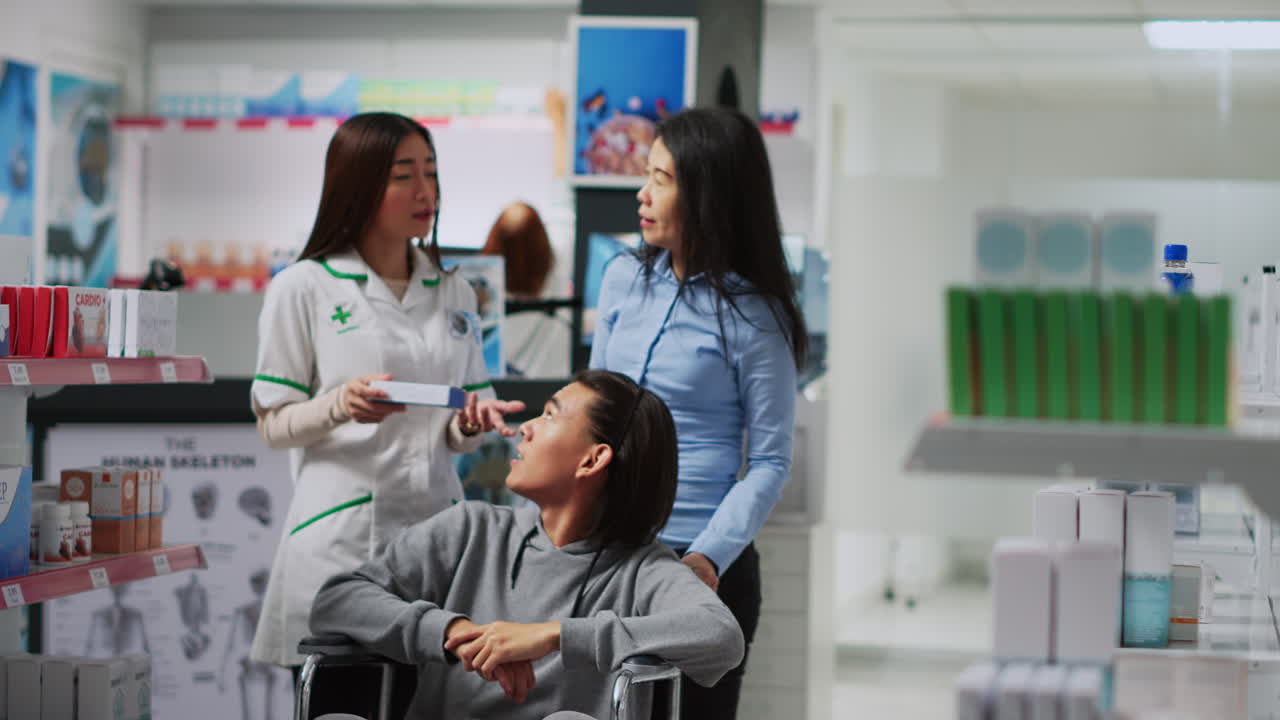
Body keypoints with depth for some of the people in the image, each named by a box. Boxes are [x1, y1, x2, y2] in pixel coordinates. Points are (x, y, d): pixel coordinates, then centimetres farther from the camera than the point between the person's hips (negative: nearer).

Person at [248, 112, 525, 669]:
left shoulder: (453, 293, 13)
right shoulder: (302, 288, 0)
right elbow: (274, 424, 0)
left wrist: (471, 423, -7)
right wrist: (341, 406, -19)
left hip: (436, 522, 4)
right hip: (342, 533, -4)